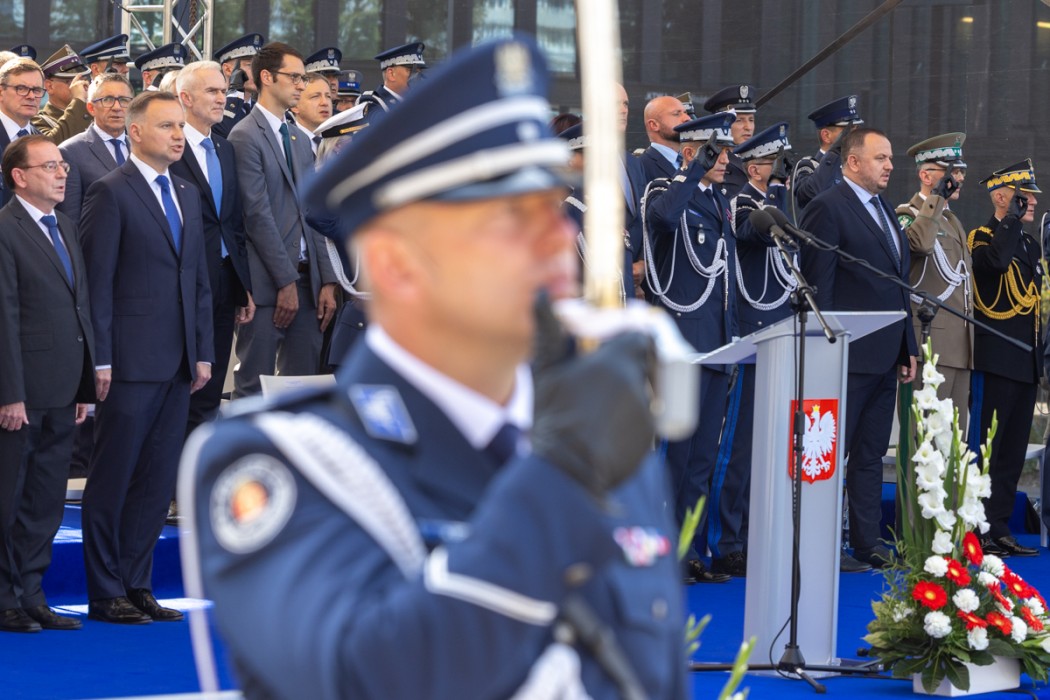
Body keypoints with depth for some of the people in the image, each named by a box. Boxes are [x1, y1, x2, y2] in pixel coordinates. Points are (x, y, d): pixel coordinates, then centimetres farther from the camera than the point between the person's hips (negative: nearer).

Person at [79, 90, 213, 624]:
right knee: (112, 481, 0)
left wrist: (203, 351, 12)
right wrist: (101, 359, -14)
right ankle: (105, 595, 5)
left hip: (178, 362, 7)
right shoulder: (110, 194, -6)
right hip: (130, 362, -7)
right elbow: (97, 281, -10)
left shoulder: (187, 195, 16)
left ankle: (137, 586, 16)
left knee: (158, 483, 9)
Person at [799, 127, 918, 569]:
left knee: (871, 454, 12)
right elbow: (817, 285, -13)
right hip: (851, 353, -8)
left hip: (886, 356, 8)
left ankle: (867, 543, 17)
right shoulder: (828, 209, -10)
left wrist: (908, 348, 15)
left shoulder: (884, 210, 17)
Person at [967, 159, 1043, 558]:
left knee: (1013, 451, 9)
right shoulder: (982, 238, -7)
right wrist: (1014, 217, -22)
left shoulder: (1029, 244, 18)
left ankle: (1000, 529, 14)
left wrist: (1038, 353, 19)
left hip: (1025, 362, 8)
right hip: (995, 360, -8)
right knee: (985, 449, -6)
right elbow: (996, 260, -31)